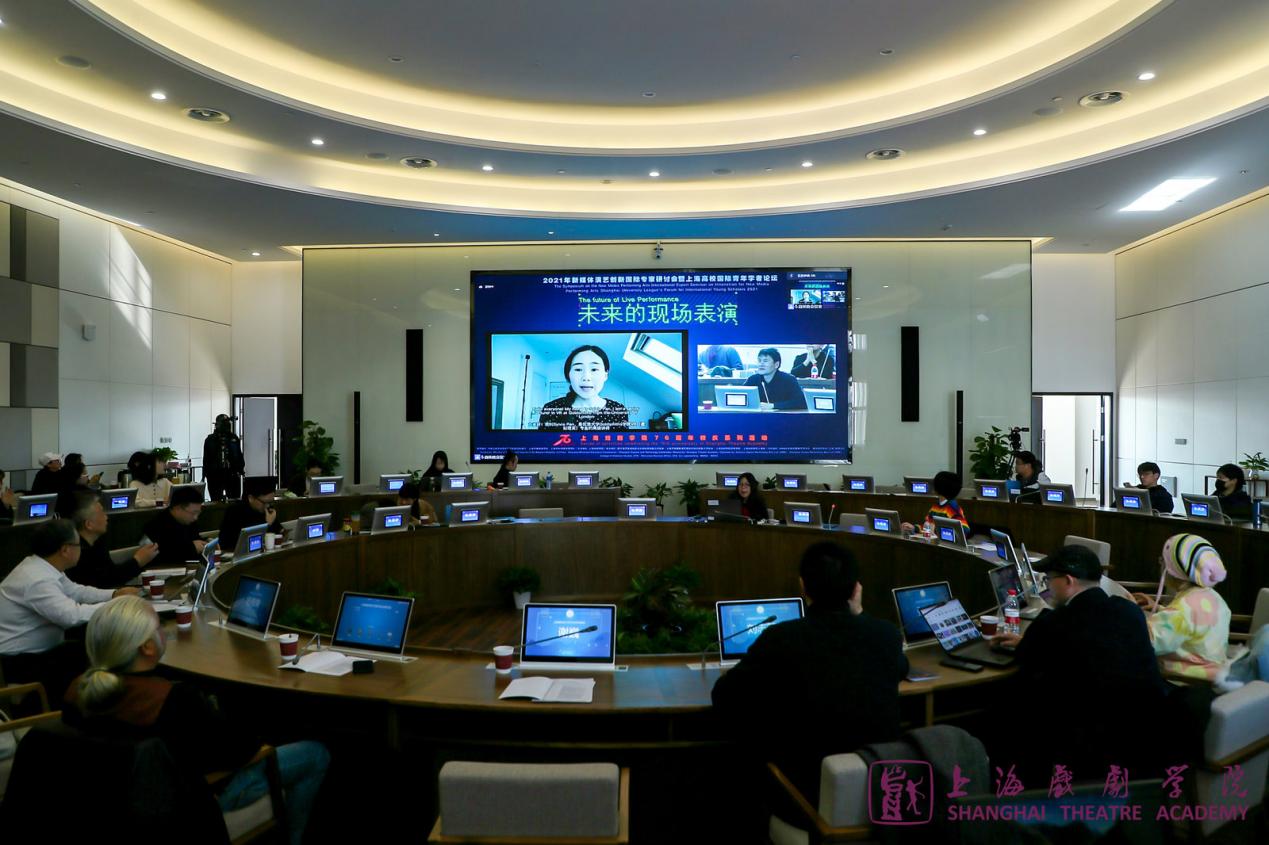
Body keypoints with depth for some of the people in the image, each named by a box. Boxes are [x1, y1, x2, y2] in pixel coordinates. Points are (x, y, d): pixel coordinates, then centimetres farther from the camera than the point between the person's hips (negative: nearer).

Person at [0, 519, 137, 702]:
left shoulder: (43, 567, 2)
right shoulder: (37, 580, -28)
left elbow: (76, 591, 13)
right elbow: (73, 615, -36)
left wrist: (114, 594, -1)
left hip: (36, 651, 9)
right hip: (19, 664, -9)